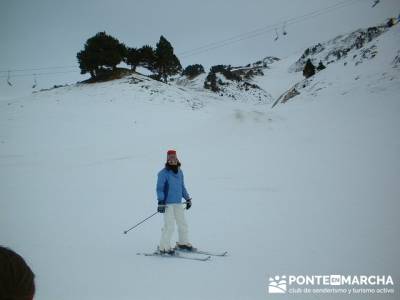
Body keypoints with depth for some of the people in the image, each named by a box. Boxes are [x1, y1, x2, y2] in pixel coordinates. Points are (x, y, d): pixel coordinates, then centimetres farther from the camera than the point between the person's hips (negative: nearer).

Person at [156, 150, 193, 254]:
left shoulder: (179, 172, 12)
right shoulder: (163, 173, -9)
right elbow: (160, 188, -10)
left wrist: (188, 198, 22)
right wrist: (161, 201, -18)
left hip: (178, 203, 7)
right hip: (168, 203, -7)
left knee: (183, 223, 13)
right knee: (169, 226, -10)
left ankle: (183, 243, 30)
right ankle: (164, 247, -1)